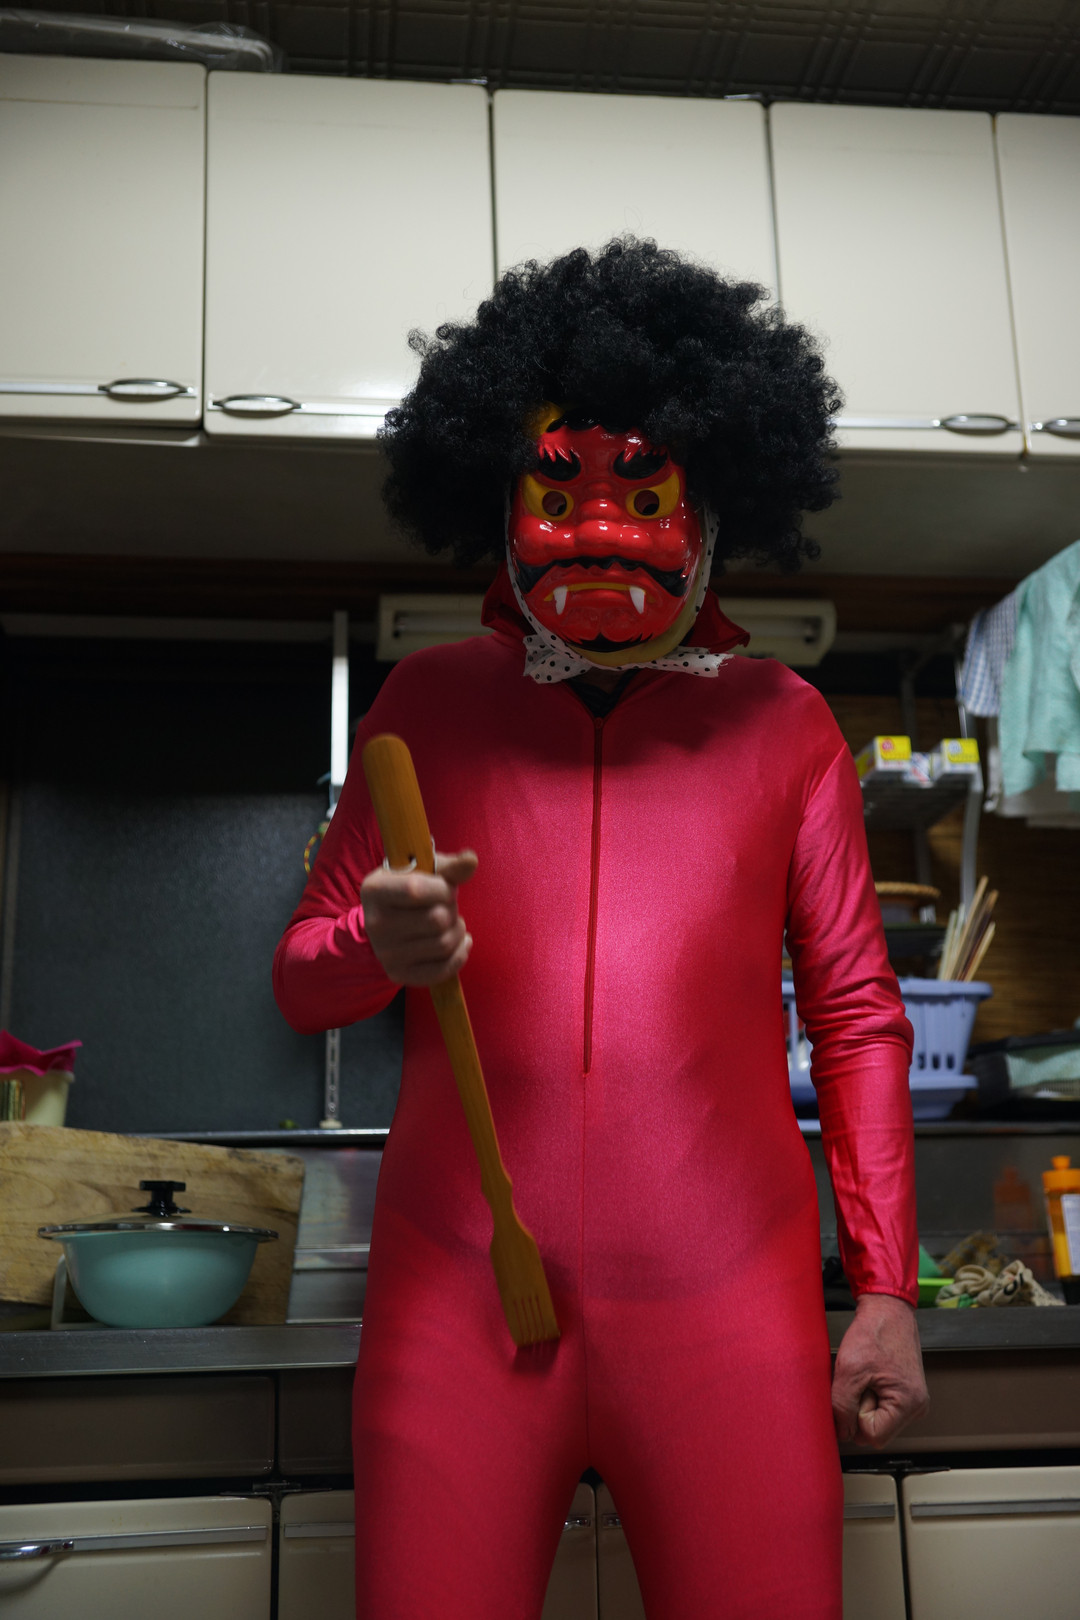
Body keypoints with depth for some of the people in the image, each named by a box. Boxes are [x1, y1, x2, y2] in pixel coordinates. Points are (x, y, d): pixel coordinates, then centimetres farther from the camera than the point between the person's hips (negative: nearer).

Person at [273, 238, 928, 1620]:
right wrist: (379, 950, -12)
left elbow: (855, 1012, 10)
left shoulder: (782, 721, 8)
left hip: (725, 1299, 0)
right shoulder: (427, 705, 9)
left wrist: (885, 1290, 6)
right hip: (455, 1295, 1)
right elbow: (299, 979, 12)